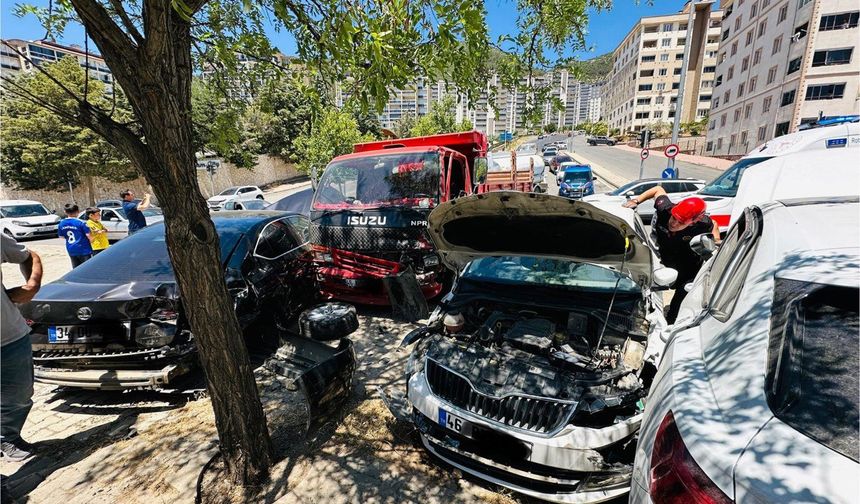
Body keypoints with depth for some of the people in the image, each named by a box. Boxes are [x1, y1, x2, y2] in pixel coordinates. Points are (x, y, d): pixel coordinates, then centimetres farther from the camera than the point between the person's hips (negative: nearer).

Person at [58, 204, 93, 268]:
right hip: (84, 250, -5)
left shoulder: (61, 223, 4)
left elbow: (61, 236, 14)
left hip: (71, 251, 6)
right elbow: (89, 236, -18)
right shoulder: (80, 222, -14)